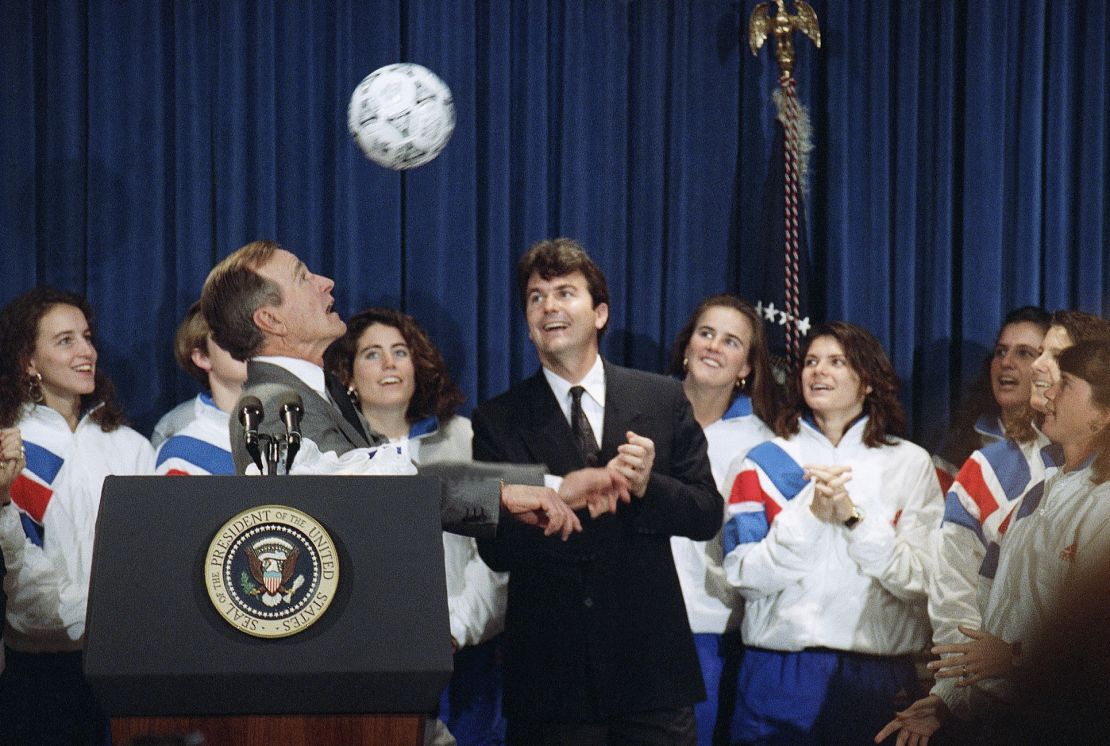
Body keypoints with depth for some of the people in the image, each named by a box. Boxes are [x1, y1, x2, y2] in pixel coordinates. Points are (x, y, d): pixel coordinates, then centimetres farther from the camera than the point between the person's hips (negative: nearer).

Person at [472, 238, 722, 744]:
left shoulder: (664, 400, 7)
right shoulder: (498, 421, 3)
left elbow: (707, 516, 6)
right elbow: (495, 549, -6)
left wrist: (648, 487, -15)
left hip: (651, 662, 1)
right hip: (550, 676, -1)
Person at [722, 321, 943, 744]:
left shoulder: (910, 464, 6)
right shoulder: (766, 461, 8)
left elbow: (921, 578, -5)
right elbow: (743, 574, -3)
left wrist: (854, 516, -16)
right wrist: (810, 515, -15)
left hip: (878, 675, 0)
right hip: (779, 672, 0)